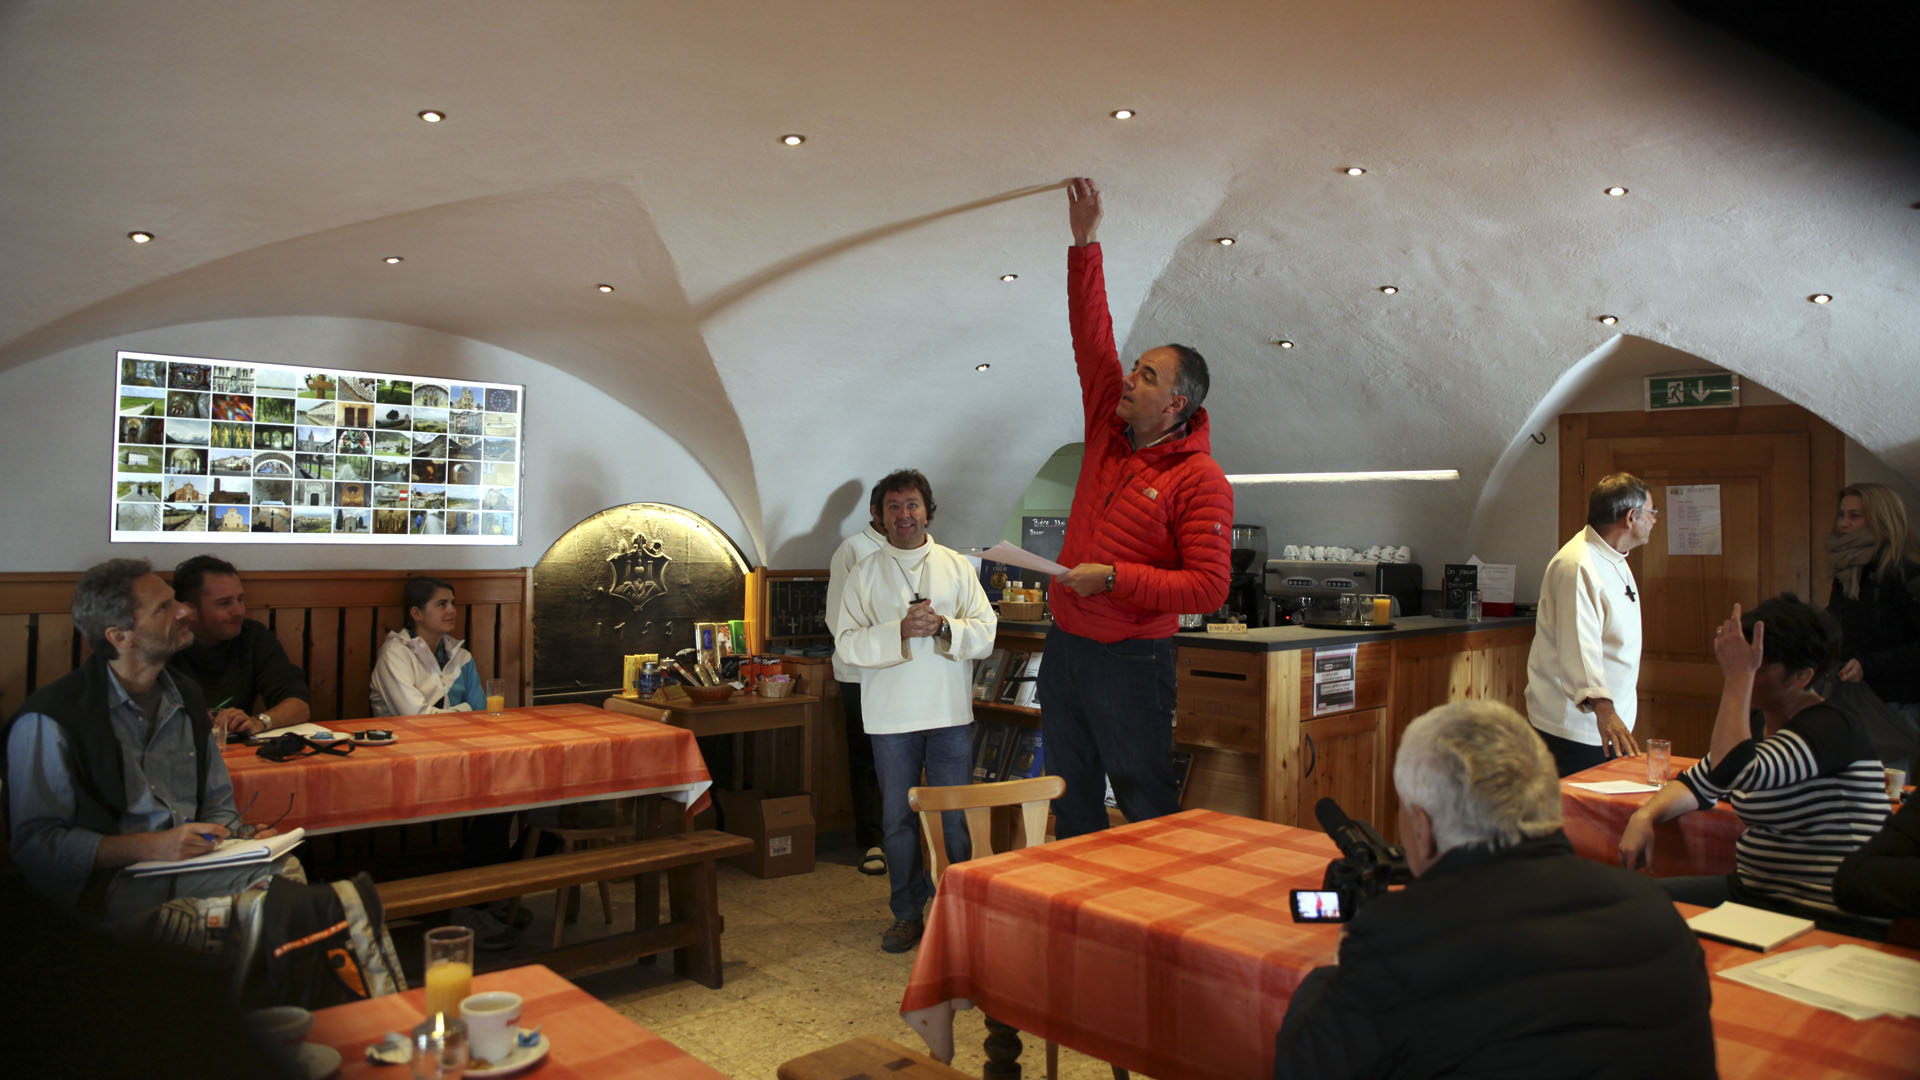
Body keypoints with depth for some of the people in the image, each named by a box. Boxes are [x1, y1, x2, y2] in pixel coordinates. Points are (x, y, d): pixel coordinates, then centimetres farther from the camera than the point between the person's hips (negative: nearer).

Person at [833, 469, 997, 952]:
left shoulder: (957, 566, 7)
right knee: (898, 820, 8)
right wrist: (900, 631, -18)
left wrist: (943, 627, -17)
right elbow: (847, 644, -5)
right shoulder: (864, 574, 4)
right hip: (891, 717, 0)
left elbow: (985, 632, 1)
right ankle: (907, 915, 21)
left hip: (949, 713, 0)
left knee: (953, 820, 3)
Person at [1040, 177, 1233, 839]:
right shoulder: (1108, 430, 6)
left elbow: (1209, 586, -17)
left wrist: (1115, 577, -21)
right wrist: (1085, 244, 3)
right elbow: (1093, 338, 7)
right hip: (1064, 646, 7)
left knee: (1148, 810, 1)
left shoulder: (1200, 480, -12)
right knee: (1071, 806, 15)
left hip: (1131, 661, -7)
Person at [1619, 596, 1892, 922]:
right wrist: (1645, 816, -1)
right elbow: (1698, 782, 19)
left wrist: (1739, 677, -29)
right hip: (1754, 892, 9)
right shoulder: (1765, 724, 7)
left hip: (1816, 919, -9)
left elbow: (1735, 773, -36)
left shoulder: (1832, 730, -19)